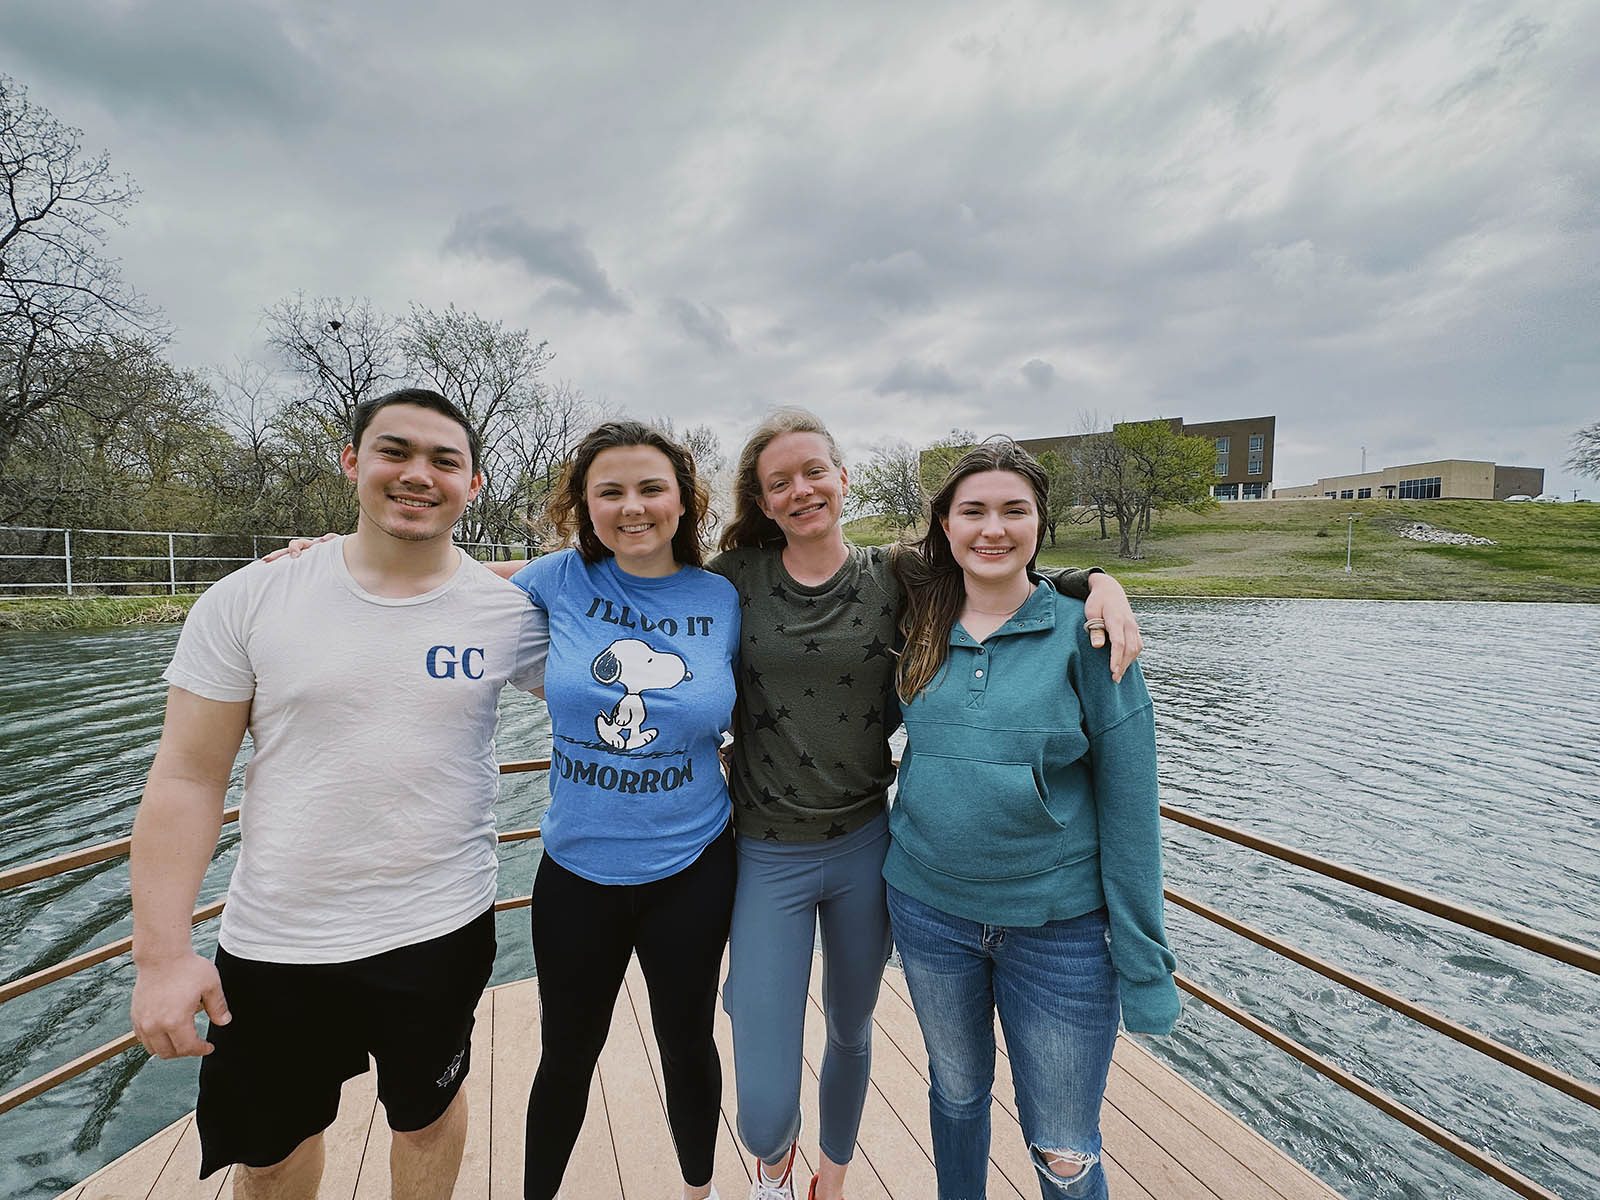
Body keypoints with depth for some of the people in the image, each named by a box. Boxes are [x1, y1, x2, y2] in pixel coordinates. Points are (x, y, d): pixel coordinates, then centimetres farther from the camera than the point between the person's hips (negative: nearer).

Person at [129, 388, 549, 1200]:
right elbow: (187, 777, -6)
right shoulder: (250, 599, -9)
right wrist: (162, 954, -8)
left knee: (427, 1113, 24)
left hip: (440, 933, 0)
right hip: (273, 946, 1)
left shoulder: (510, 612, -11)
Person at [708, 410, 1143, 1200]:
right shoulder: (739, 576, -5)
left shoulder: (895, 578, -3)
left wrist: (1100, 584, -10)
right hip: (767, 856, -1)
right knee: (764, 1111, 1)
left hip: (865, 846, 2)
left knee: (850, 1030, 24)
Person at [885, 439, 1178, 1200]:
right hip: (930, 910, 3)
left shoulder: (1085, 632, -11)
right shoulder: (919, 630, -2)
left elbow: (1127, 800, -10)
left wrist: (1142, 960, -8)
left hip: (1061, 927, -2)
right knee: (956, 1094, 24)